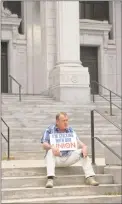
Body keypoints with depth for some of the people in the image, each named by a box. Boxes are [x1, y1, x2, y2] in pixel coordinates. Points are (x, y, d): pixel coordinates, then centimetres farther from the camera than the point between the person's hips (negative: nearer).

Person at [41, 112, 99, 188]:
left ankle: (90, 177, -24)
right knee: (50, 151, -34)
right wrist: (52, 147, -33)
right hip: (56, 159, -3)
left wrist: (84, 146, -22)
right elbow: (44, 144, -9)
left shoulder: (70, 130, 11)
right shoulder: (50, 130, 0)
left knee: (82, 152, -18)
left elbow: (77, 141, 2)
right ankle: (50, 179, -45)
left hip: (68, 158, 3)